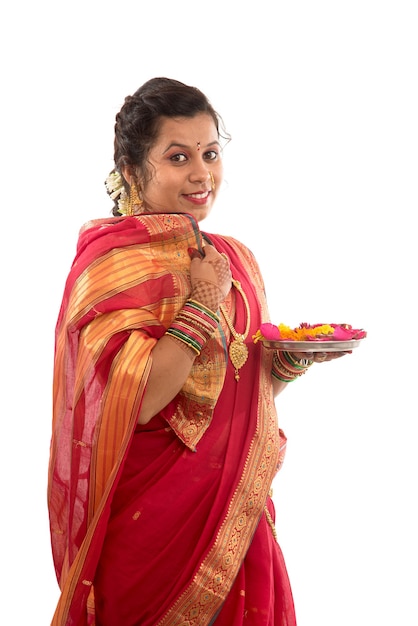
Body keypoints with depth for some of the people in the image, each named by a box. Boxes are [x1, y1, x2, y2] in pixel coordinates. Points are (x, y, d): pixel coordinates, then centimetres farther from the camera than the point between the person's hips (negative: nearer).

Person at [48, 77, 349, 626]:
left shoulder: (235, 259, 9)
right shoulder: (113, 261, -14)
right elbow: (130, 403, -23)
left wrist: (293, 359, -1)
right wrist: (202, 307, -20)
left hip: (237, 514, 6)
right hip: (157, 516, -6)